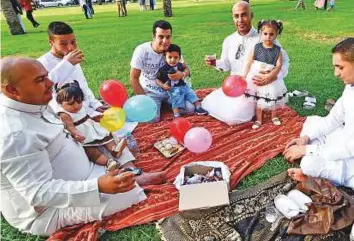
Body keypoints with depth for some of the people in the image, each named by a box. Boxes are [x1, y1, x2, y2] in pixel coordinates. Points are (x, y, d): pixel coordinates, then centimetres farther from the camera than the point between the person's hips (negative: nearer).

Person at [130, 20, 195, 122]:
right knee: (153, 118, -25)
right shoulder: (141, 50, -18)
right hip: (150, 93, -2)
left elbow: (186, 69, -3)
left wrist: (182, 74, -29)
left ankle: (165, 103, 15)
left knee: (190, 109, -11)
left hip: (170, 90, 3)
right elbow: (134, 78, -13)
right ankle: (159, 104, 10)